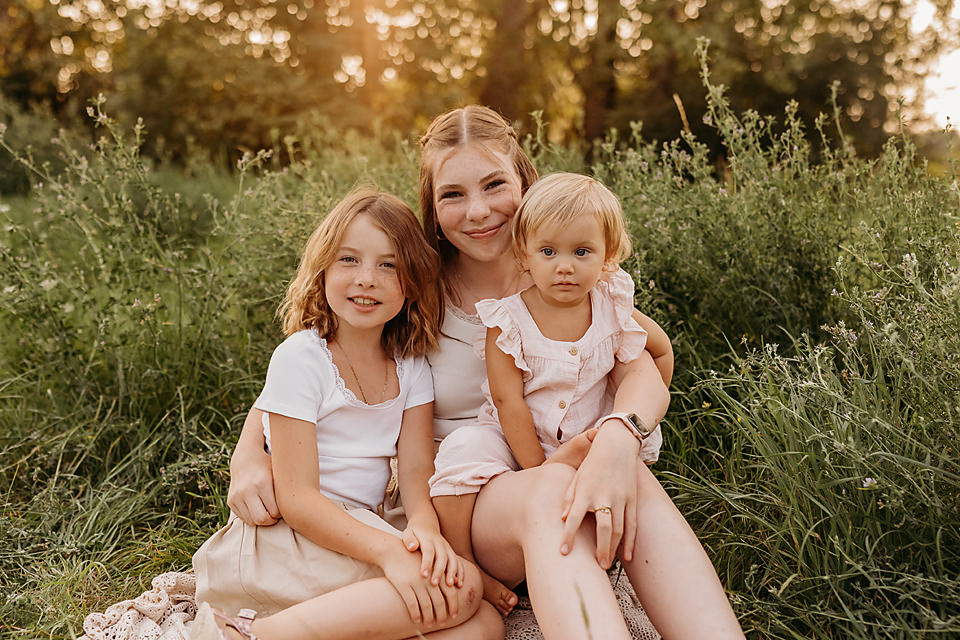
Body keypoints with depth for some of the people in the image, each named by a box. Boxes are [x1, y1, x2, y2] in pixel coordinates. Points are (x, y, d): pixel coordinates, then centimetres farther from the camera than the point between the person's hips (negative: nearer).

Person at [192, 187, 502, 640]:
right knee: (460, 589, -24)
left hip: (357, 532, 7)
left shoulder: (411, 365, 8)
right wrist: (386, 549, -30)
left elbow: (417, 466, 0)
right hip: (287, 538, -6)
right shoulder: (299, 358, -11)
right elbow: (296, 498, -16)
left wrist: (423, 526, -24)